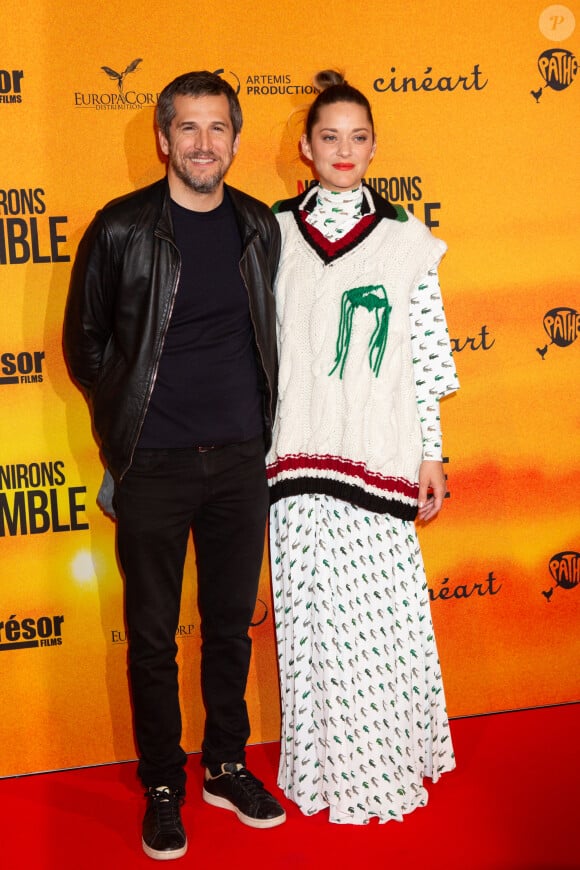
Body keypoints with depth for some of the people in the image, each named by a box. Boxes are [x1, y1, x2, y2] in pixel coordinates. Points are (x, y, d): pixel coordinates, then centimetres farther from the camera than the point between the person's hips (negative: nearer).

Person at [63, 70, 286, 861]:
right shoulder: (120, 230, -5)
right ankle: (163, 787, 23)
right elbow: (84, 341, 3)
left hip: (241, 460, 3)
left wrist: (257, 420, 9)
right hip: (154, 467, -3)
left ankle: (227, 767, 31)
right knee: (152, 637, 7)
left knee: (231, 624, 14)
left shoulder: (261, 226, 6)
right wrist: (126, 420, 4)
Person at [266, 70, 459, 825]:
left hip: (380, 456, -1)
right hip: (298, 457, 1)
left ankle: (389, 765, 22)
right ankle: (328, 768, 24)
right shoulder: (275, 234, 7)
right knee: (314, 620, 6)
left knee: (382, 620, 0)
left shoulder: (407, 240, 5)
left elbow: (427, 359, 4)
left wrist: (432, 455, 2)